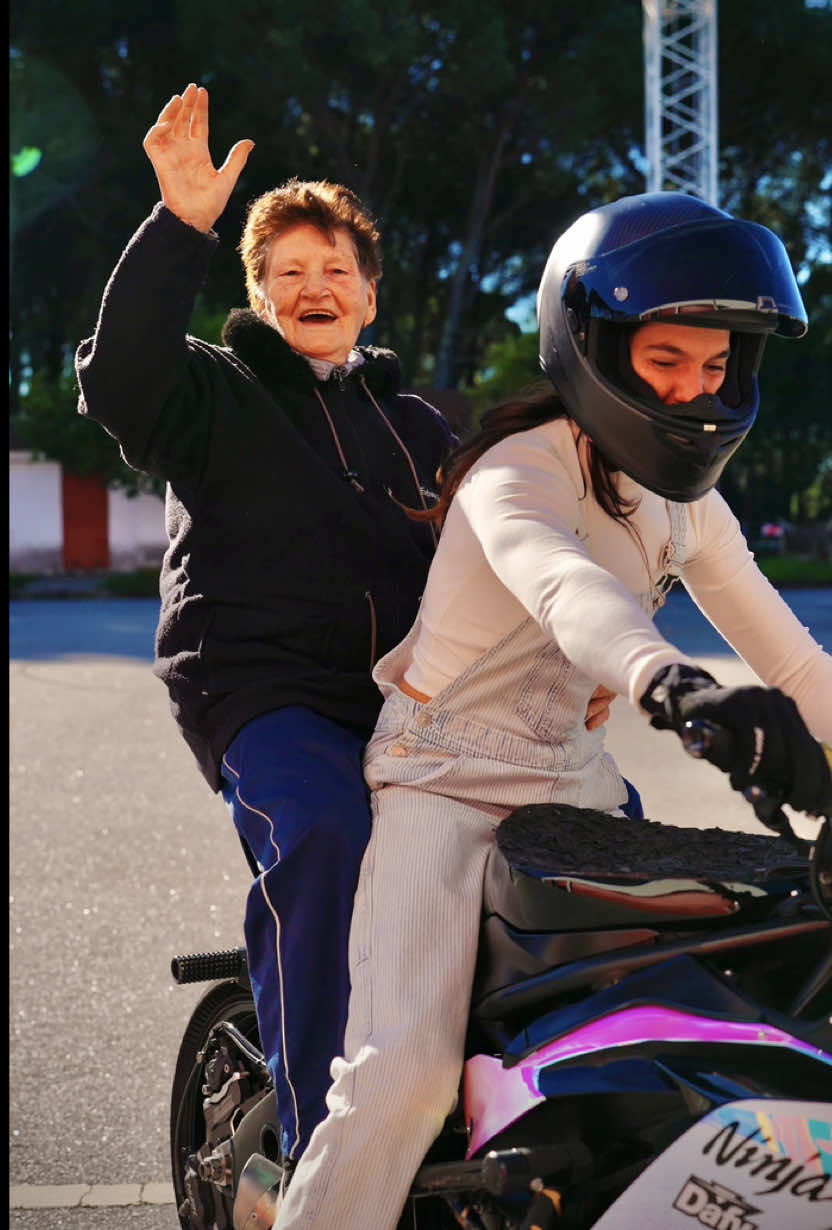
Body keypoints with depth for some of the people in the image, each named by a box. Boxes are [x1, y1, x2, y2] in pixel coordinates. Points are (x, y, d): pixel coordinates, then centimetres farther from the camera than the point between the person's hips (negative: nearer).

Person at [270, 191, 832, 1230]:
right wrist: (673, 684, -59)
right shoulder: (520, 471, -17)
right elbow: (556, 579, -40)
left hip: (572, 783, 8)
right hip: (446, 780, -8)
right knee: (406, 1072, -23)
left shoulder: (689, 504, 8)